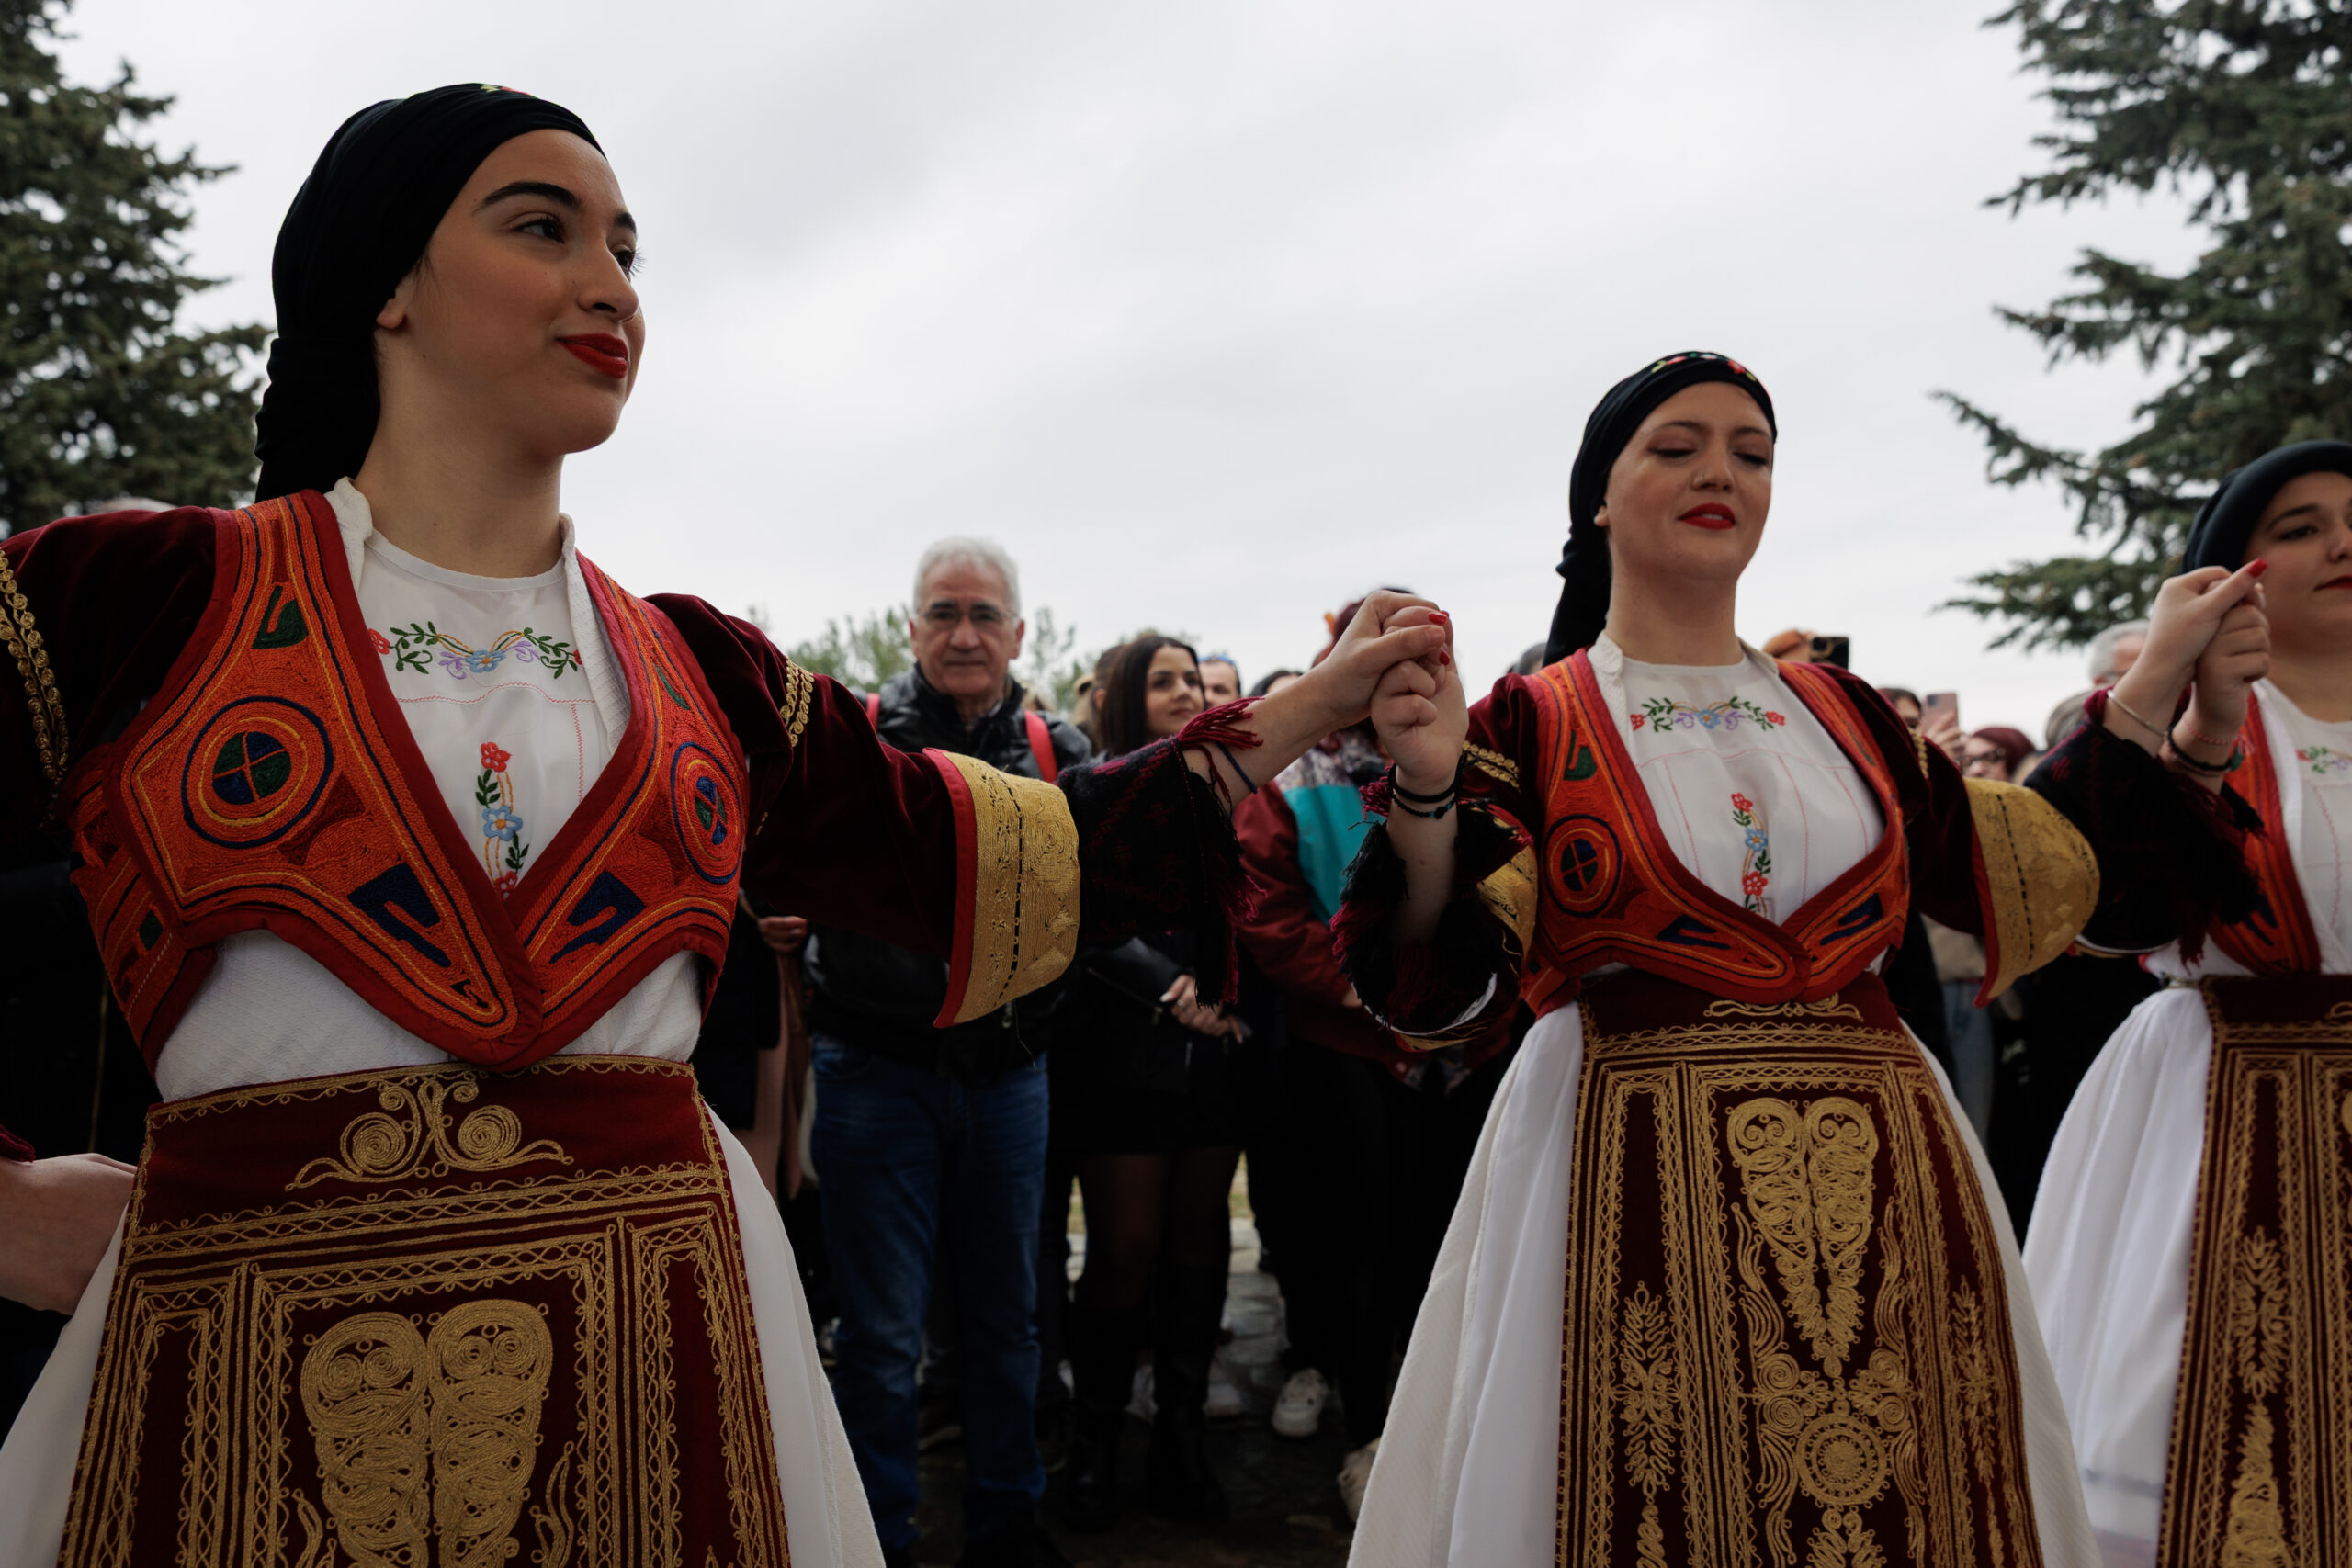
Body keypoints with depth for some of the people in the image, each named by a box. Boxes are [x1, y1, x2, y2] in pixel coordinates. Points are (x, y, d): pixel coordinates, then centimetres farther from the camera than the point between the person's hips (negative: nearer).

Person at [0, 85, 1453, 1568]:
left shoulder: (697, 669, 8)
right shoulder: (135, 596, -1)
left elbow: (994, 855, 8)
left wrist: (1306, 708, 11)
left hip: (657, 1361, 3)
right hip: (246, 1380, -2)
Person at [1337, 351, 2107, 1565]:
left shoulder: (1845, 715, 10)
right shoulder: (1533, 724, -2)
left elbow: (2040, 877, 15)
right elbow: (1441, 990, -11)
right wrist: (1425, 790, -25)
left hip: (1884, 1190, 4)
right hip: (1633, 1182, -4)